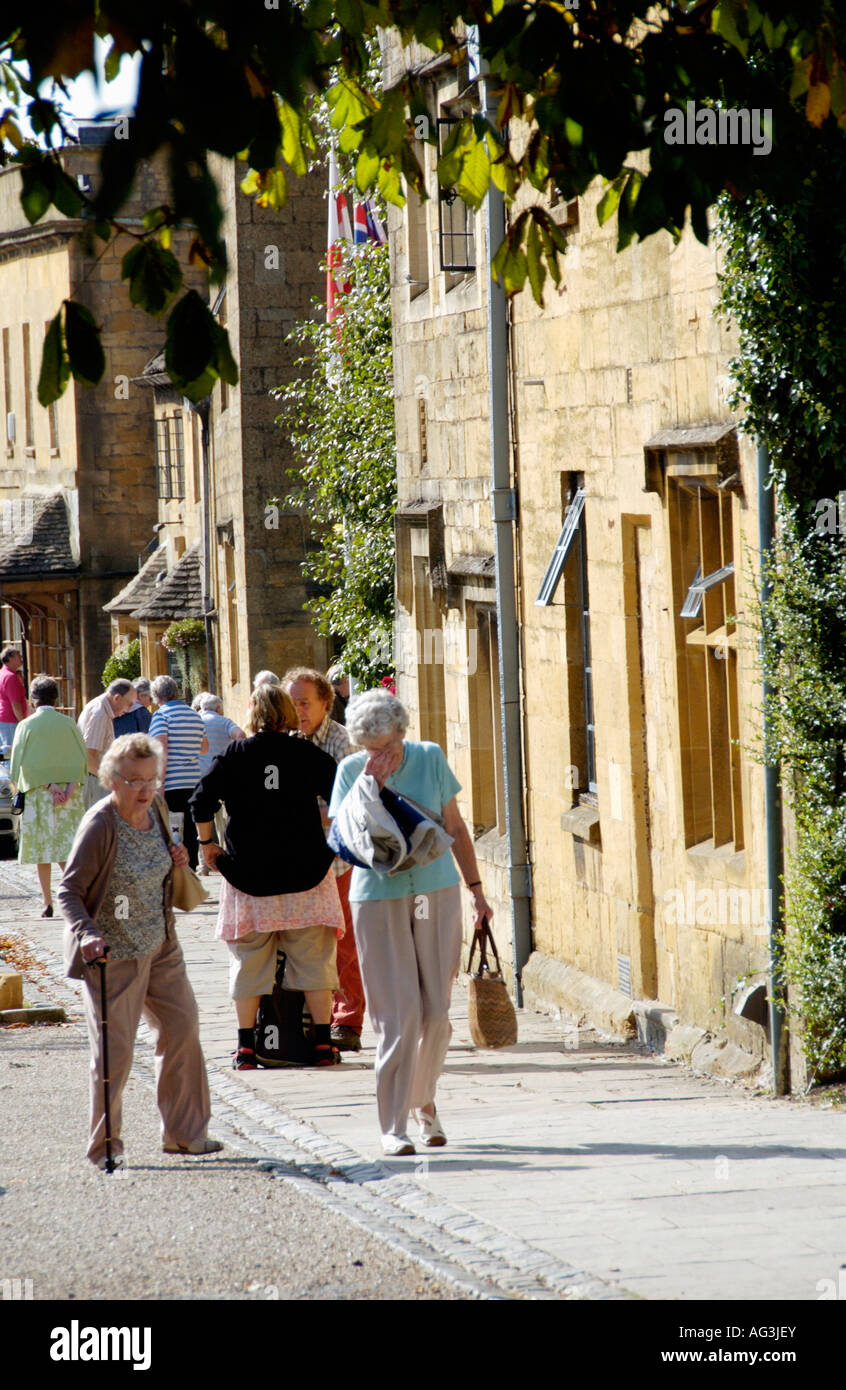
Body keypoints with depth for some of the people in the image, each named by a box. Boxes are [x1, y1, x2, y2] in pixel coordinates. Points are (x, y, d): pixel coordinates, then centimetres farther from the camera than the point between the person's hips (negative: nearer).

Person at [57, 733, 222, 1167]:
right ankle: (104, 1145, 10)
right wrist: (85, 933, -30)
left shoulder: (156, 809, 2)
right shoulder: (100, 825, -19)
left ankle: (183, 1132, 23)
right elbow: (70, 889, -15)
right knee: (114, 1049, -4)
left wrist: (176, 861, -1)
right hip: (112, 953, -7)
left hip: (160, 948, 7)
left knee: (182, 1029, 9)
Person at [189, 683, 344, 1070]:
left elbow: (201, 802, -7)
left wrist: (206, 843, 7)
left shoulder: (234, 755, 0)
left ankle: (246, 1047, 8)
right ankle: (323, 1043, 5)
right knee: (313, 959, 6)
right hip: (306, 874, 0)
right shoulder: (309, 755, 0)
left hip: (248, 875, 0)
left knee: (249, 961, 8)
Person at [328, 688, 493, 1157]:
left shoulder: (430, 758, 2)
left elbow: (455, 827, 10)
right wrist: (371, 786, -17)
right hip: (379, 899, -2)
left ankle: (425, 1100, 26)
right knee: (398, 1014, -8)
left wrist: (476, 888, 10)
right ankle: (393, 1125, -3)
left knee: (435, 1012, 2)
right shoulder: (351, 771, -2)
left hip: (437, 894, 2)